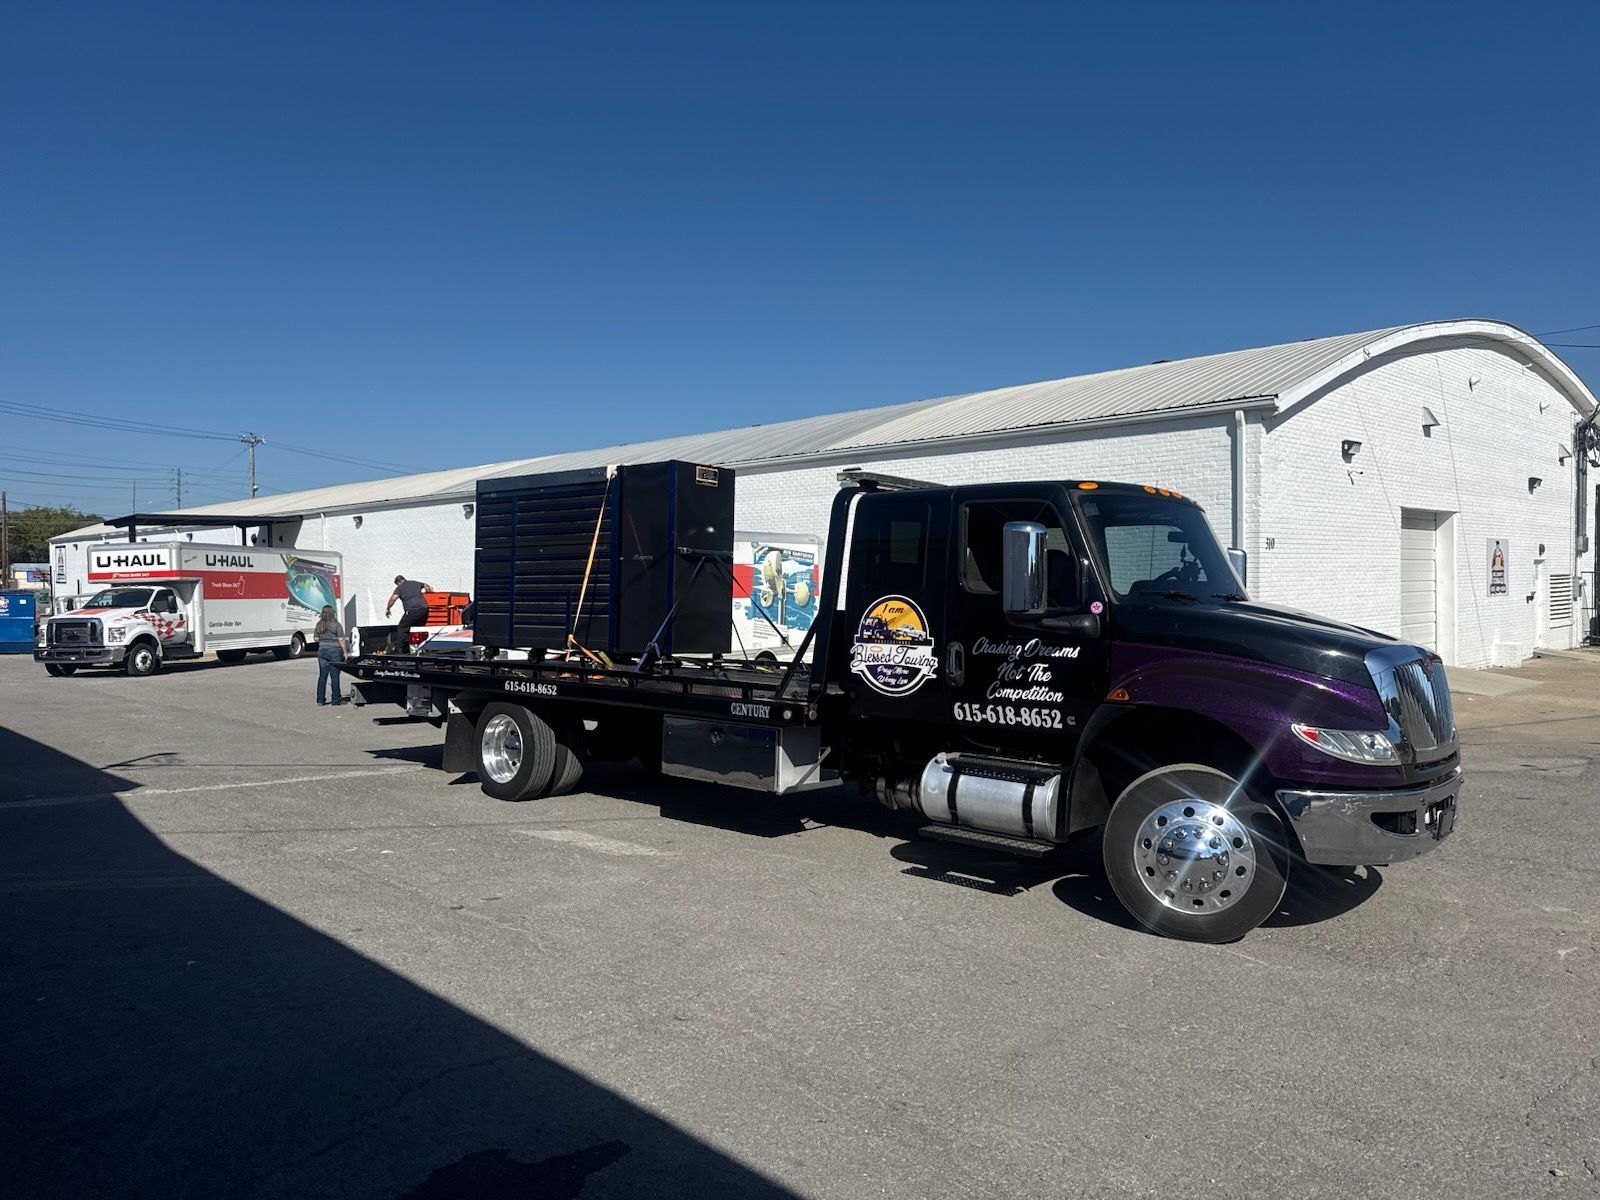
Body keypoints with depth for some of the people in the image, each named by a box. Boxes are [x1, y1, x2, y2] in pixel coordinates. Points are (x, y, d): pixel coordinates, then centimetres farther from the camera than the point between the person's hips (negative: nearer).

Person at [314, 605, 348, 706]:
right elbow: (341, 640, -12)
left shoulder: (319, 625, 5)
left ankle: (320, 699, 11)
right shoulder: (336, 624, -10)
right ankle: (336, 699, 4)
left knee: (322, 676, 8)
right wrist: (345, 652, -7)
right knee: (335, 676, 0)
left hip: (322, 651, 5)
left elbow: (316, 639, 11)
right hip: (335, 652, -5)